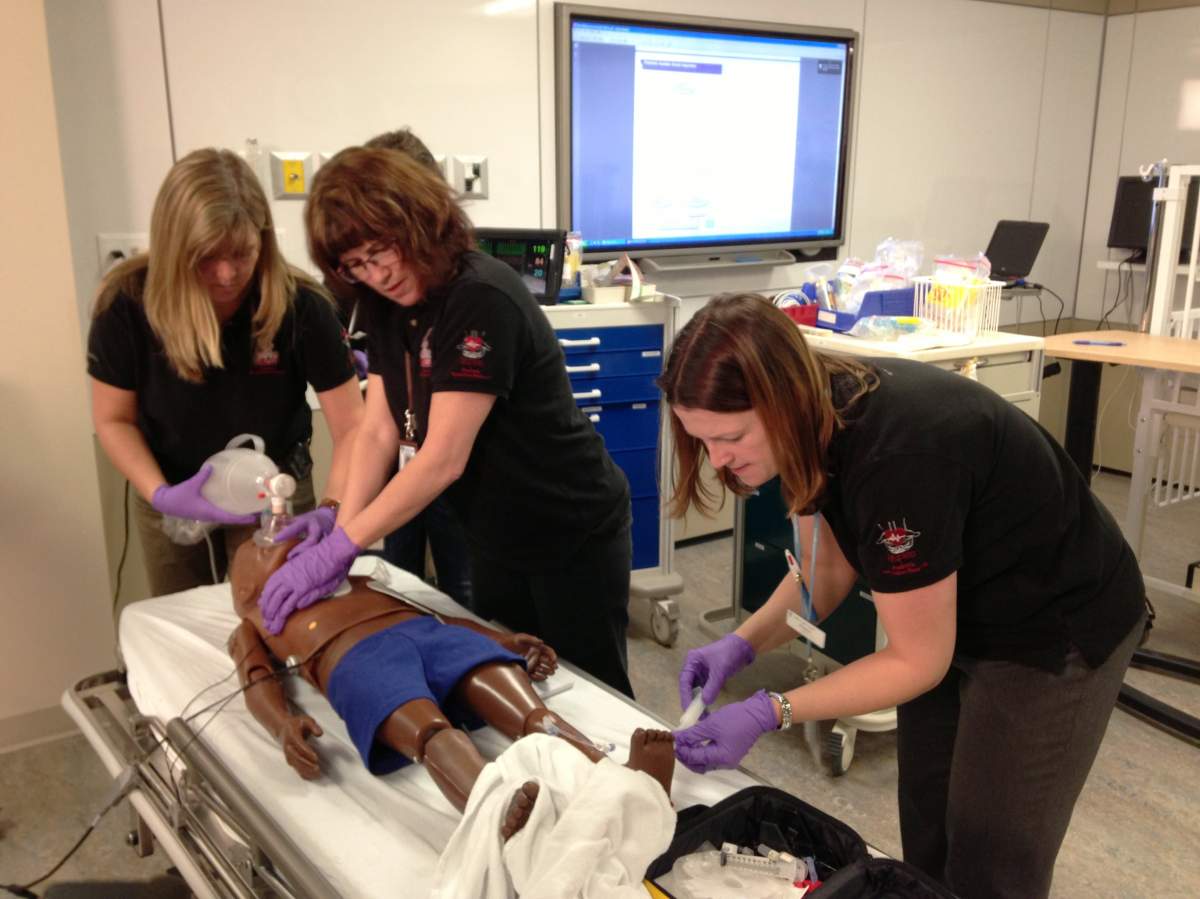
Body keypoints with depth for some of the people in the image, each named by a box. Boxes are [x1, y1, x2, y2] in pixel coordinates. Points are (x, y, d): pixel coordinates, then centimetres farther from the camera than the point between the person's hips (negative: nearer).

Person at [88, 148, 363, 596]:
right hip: (172, 498, 2)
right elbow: (114, 420, -8)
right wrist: (159, 494, -24)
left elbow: (352, 426, -22)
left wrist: (331, 511, -38)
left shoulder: (300, 306, -25)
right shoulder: (126, 304, -21)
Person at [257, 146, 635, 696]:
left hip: (572, 537, -7)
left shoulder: (481, 299, -26)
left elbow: (444, 458, -29)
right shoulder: (387, 306, 0)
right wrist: (341, 527, -17)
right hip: (495, 540, 8)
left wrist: (337, 549, -28)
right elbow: (378, 433, -3)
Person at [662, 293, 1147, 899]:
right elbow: (827, 570, 0)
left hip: (1055, 632, -7)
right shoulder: (817, 417, -13)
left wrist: (768, 713, -29)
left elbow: (916, 661, -26)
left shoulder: (896, 453, -37)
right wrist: (741, 644, -14)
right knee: (925, 838, 16)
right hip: (957, 615, 7)